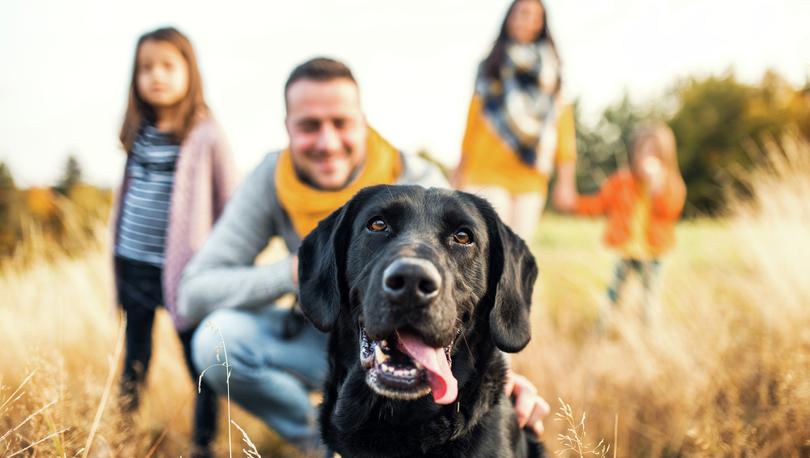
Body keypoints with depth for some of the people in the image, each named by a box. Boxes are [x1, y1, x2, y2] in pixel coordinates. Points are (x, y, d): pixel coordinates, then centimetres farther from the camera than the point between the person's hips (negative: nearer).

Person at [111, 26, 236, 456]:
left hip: (182, 267, -5)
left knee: (198, 358, 3)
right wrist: (118, 251, 15)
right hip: (132, 264, 6)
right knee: (135, 356, 20)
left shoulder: (206, 135, -9)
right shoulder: (139, 132, 7)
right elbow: (128, 193, 15)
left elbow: (230, 205, -6)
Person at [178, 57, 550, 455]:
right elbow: (194, 293, -20)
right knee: (217, 337, -25)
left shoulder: (418, 184, -20)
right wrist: (295, 271, -34)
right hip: (321, 340, 2)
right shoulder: (270, 181, -16)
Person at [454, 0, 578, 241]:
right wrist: (464, 164, 5)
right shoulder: (490, 68, 11)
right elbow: (475, 113, 9)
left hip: (532, 171, 2)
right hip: (492, 166, -2)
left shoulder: (549, 69, 12)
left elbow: (561, 114, 3)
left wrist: (566, 158, -9)